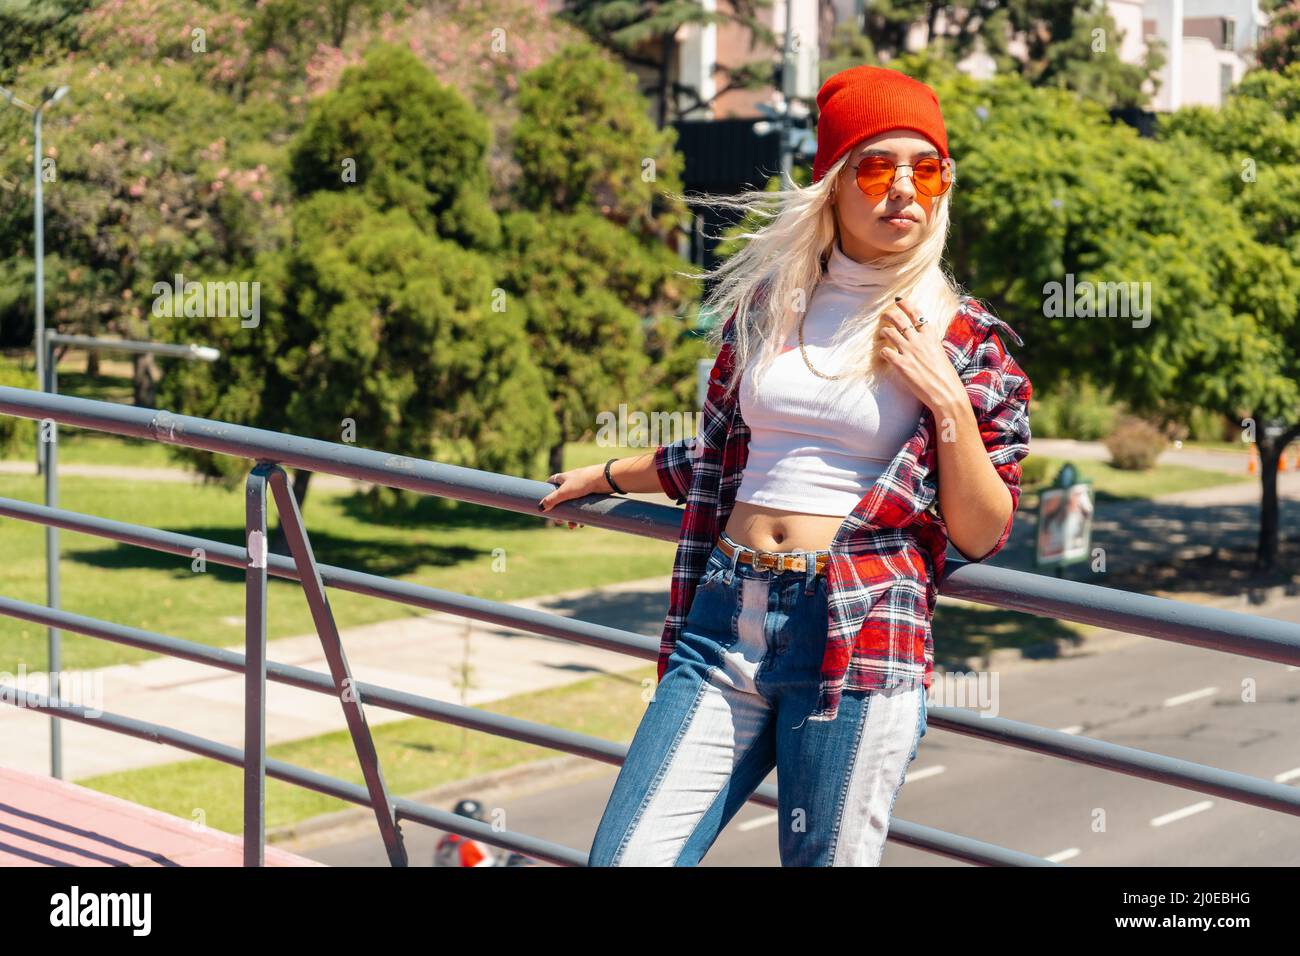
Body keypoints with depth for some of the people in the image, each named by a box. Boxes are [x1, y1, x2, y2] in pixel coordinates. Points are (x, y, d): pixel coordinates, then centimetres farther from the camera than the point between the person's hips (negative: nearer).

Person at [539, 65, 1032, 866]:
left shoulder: (969, 341, 2)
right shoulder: (766, 302, 10)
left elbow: (983, 535, 0)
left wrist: (947, 400, -11)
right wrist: (608, 476, 37)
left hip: (858, 643, -3)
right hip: (725, 621, 3)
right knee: (624, 858, -4)